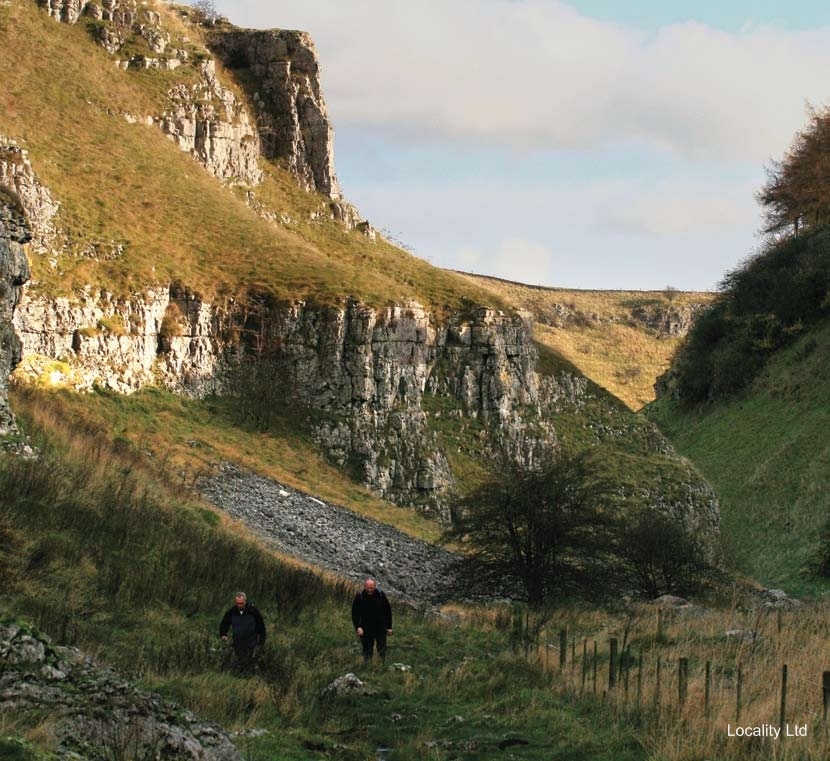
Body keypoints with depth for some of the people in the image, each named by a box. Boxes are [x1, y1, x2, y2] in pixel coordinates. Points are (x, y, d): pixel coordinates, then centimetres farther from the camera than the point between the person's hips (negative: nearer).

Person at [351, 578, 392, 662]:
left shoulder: (381, 595, -6)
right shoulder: (359, 596, -9)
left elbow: (388, 611, 3)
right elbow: (355, 613, -6)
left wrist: (389, 627, 3)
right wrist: (358, 627, -19)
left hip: (380, 629, 0)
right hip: (366, 629, 0)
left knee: (382, 650, 5)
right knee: (367, 651, 7)